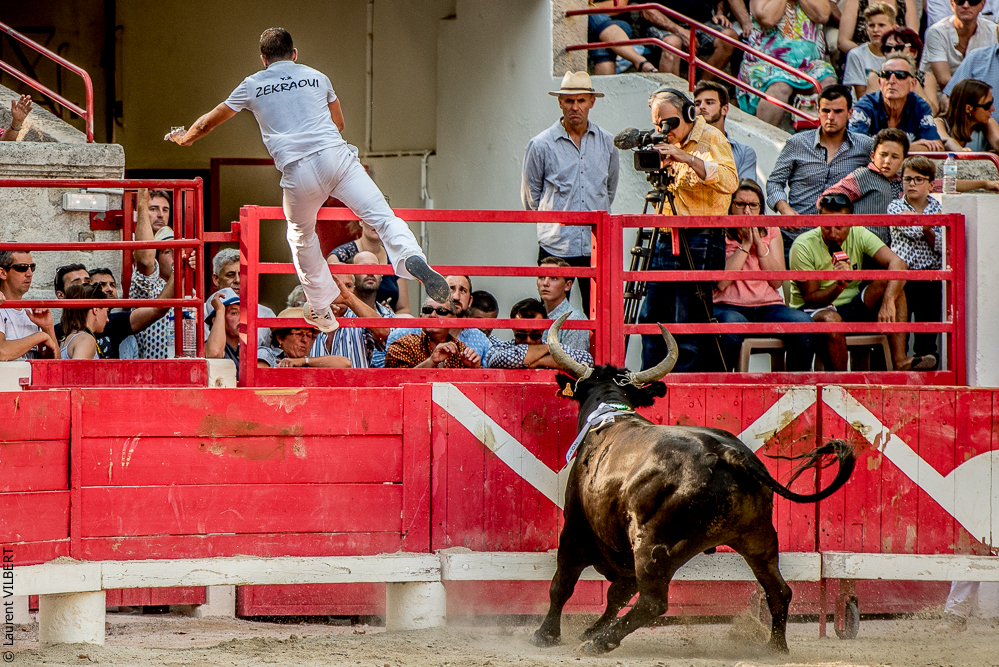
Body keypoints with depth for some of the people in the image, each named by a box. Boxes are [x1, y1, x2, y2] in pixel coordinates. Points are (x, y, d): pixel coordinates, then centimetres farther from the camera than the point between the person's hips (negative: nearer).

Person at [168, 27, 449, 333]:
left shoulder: (252, 86, 19)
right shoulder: (317, 77, 22)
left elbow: (209, 122, 32)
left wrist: (185, 137, 52)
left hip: (297, 171, 0)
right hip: (335, 156, 0)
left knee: (301, 237, 22)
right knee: (381, 214, -7)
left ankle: (321, 310, 29)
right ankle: (411, 257, -37)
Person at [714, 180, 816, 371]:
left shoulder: (771, 232, 16)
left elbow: (777, 281, 4)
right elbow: (720, 282, -11)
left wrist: (758, 243, -3)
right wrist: (745, 244, -7)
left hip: (769, 307, 4)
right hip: (730, 307, -4)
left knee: (802, 323, -27)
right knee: (730, 326, -40)